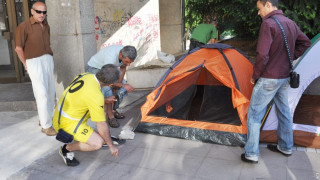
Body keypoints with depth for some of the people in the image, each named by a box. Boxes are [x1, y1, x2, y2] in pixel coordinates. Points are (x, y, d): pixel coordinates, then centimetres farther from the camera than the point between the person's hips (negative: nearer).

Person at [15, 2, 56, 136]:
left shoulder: (46, 26, 11)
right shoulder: (24, 26, -7)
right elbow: (18, 49, -4)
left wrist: (48, 59, 9)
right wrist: (26, 65, -4)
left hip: (48, 60, 7)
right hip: (34, 62, -7)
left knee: (51, 92, 11)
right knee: (42, 94, -11)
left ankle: (45, 118, 27)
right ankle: (46, 126, -4)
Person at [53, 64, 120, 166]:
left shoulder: (86, 75, -5)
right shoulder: (95, 95, -29)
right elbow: (101, 125, -20)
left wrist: (105, 100, 27)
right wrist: (111, 146, -8)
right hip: (66, 124, -9)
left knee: (101, 108, 15)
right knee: (98, 143, -18)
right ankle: (67, 149, 1)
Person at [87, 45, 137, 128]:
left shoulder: (126, 54, -22)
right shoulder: (111, 57, -42)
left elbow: (123, 68, -1)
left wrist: (119, 82, -5)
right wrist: (123, 85, -30)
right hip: (94, 68, -7)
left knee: (124, 86, -2)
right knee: (107, 89, -30)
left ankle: (113, 110, 14)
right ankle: (110, 116, -15)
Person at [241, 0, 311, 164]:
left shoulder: (268, 23, -18)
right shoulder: (291, 23, 8)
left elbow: (262, 55, -24)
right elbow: (305, 43, 20)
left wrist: (255, 76, -10)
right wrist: (289, 58, 15)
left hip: (268, 78, -8)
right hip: (285, 77, 8)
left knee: (254, 115, 0)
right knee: (284, 112, 20)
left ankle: (251, 154, 5)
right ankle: (286, 147, 34)